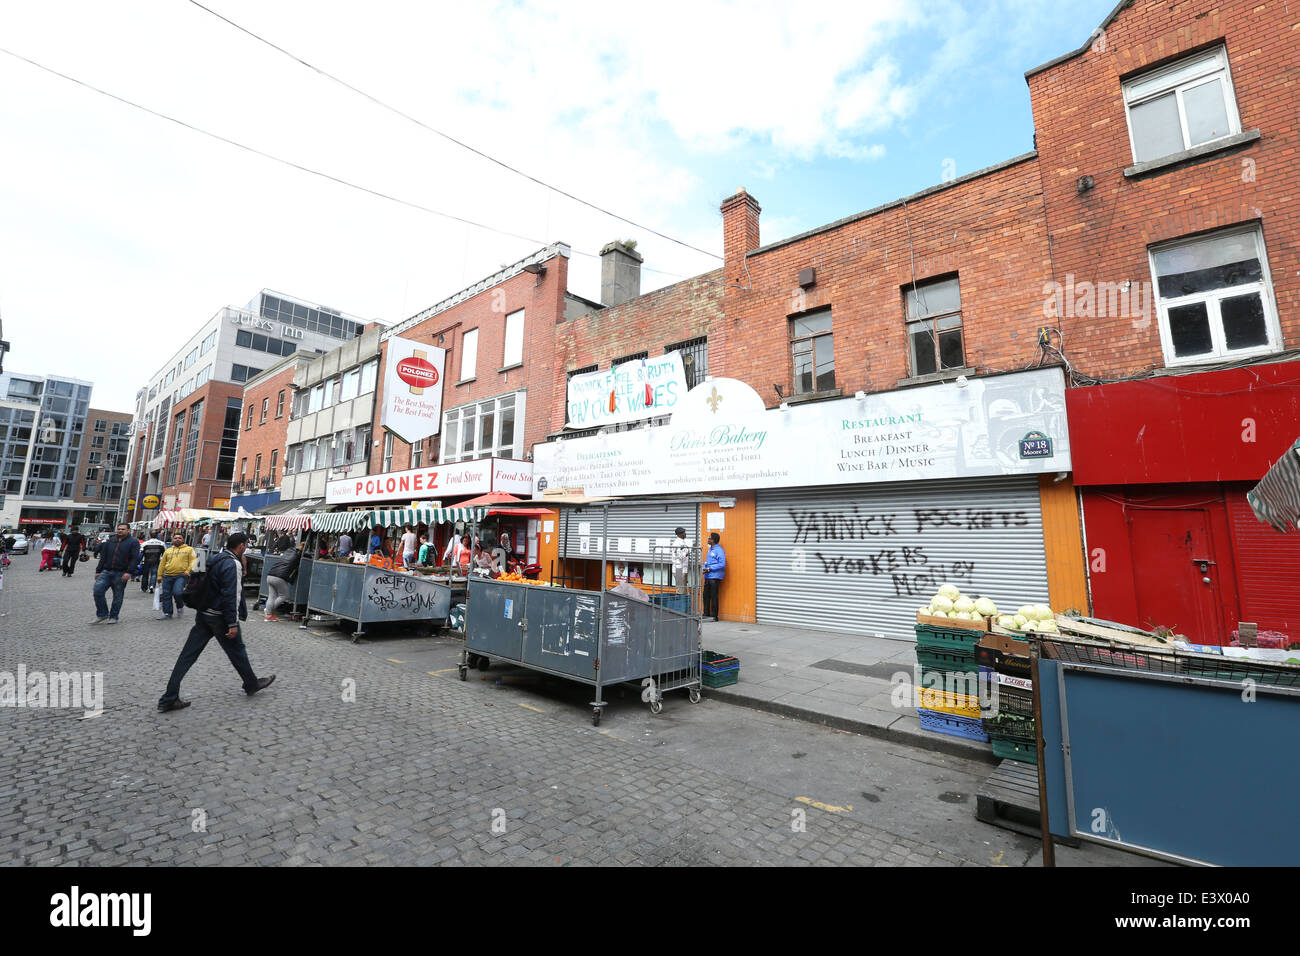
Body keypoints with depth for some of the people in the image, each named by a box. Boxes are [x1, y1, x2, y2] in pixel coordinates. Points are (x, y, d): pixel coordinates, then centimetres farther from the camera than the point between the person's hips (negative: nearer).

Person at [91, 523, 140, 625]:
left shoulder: (133, 542, -1)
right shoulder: (110, 542, 16)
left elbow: (134, 559, -9)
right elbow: (103, 557, 18)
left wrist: (129, 572, -18)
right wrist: (98, 571, 11)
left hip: (121, 574, -4)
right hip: (106, 572, 4)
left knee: (118, 596, 2)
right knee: (97, 591, -11)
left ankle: (113, 617, 14)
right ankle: (102, 615, 2)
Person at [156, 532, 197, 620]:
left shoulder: (189, 549, 6)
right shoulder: (167, 551, 17)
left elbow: (193, 561, -1)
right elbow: (162, 564, 19)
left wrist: (188, 571, -13)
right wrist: (159, 575, 14)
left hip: (181, 576, -4)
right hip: (167, 576, 5)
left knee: (177, 592, -18)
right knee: (166, 595, 6)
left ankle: (180, 607, 10)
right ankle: (167, 613, 16)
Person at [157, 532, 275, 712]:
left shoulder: (215, 559, 11)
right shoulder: (233, 564, -18)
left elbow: (209, 587, 19)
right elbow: (232, 595, -22)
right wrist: (233, 623, -20)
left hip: (203, 614, 8)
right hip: (219, 617, -8)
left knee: (187, 655, 7)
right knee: (237, 650, 8)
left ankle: (168, 699, 8)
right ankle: (252, 684, 24)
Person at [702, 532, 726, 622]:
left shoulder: (719, 550, -12)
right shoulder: (710, 549, 16)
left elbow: (722, 564, -18)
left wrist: (709, 569, -18)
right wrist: (704, 567, 6)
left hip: (715, 577, -8)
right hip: (708, 577, 8)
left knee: (713, 596, -3)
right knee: (706, 595, 11)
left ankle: (714, 616, 5)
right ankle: (706, 614, 22)